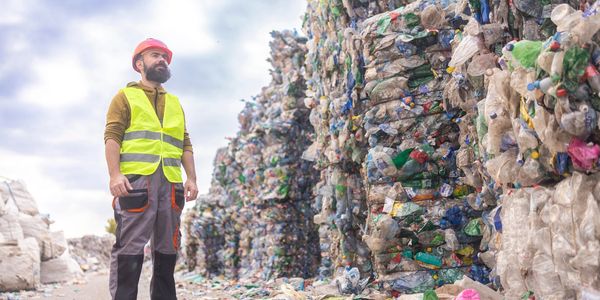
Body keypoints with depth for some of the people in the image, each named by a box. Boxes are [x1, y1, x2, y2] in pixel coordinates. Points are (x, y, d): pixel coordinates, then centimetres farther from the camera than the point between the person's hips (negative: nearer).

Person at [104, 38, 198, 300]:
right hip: (136, 178, -5)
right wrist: (115, 174, -14)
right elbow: (112, 136, -1)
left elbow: (185, 145, 20)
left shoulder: (174, 103, 25)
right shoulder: (125, 96, 11)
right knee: (130, 246, -9)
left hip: (171, 182, 5)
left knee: (167, 249, 4)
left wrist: (191, 177, 7)